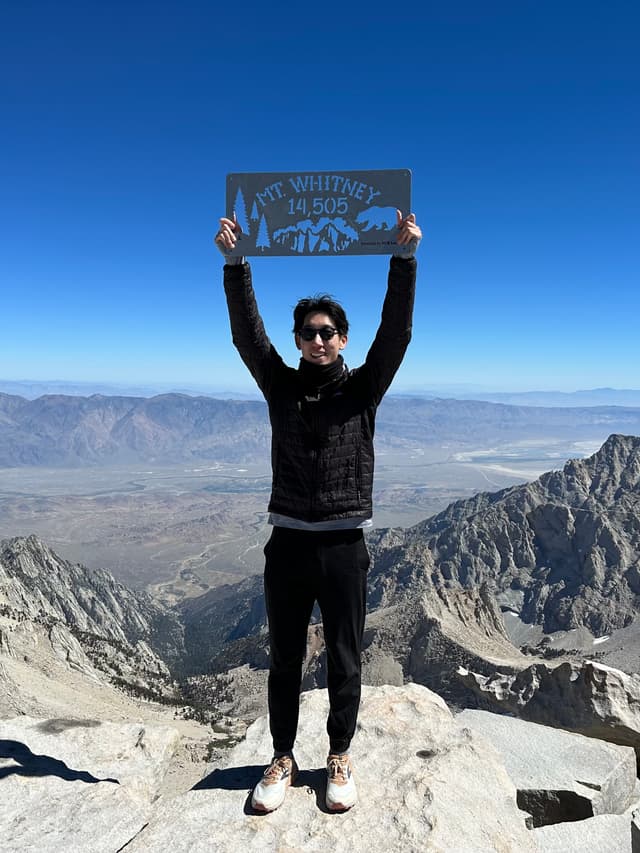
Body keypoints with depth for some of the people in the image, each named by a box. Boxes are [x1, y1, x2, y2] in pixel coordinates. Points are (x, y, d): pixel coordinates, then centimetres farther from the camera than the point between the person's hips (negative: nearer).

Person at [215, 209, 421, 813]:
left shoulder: (363, 388, 3)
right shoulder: (281, 386, 6)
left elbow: (396, 330, -8)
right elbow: (246, 331, -4)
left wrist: (405, 255, -16)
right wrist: (233, 260, -14)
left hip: (344, 545, -1)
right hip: (288, 542, 1)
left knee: (344, 660, 12)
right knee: (284, 660, 14)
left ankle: (339, 757, 33)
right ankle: (283, 758, 33)